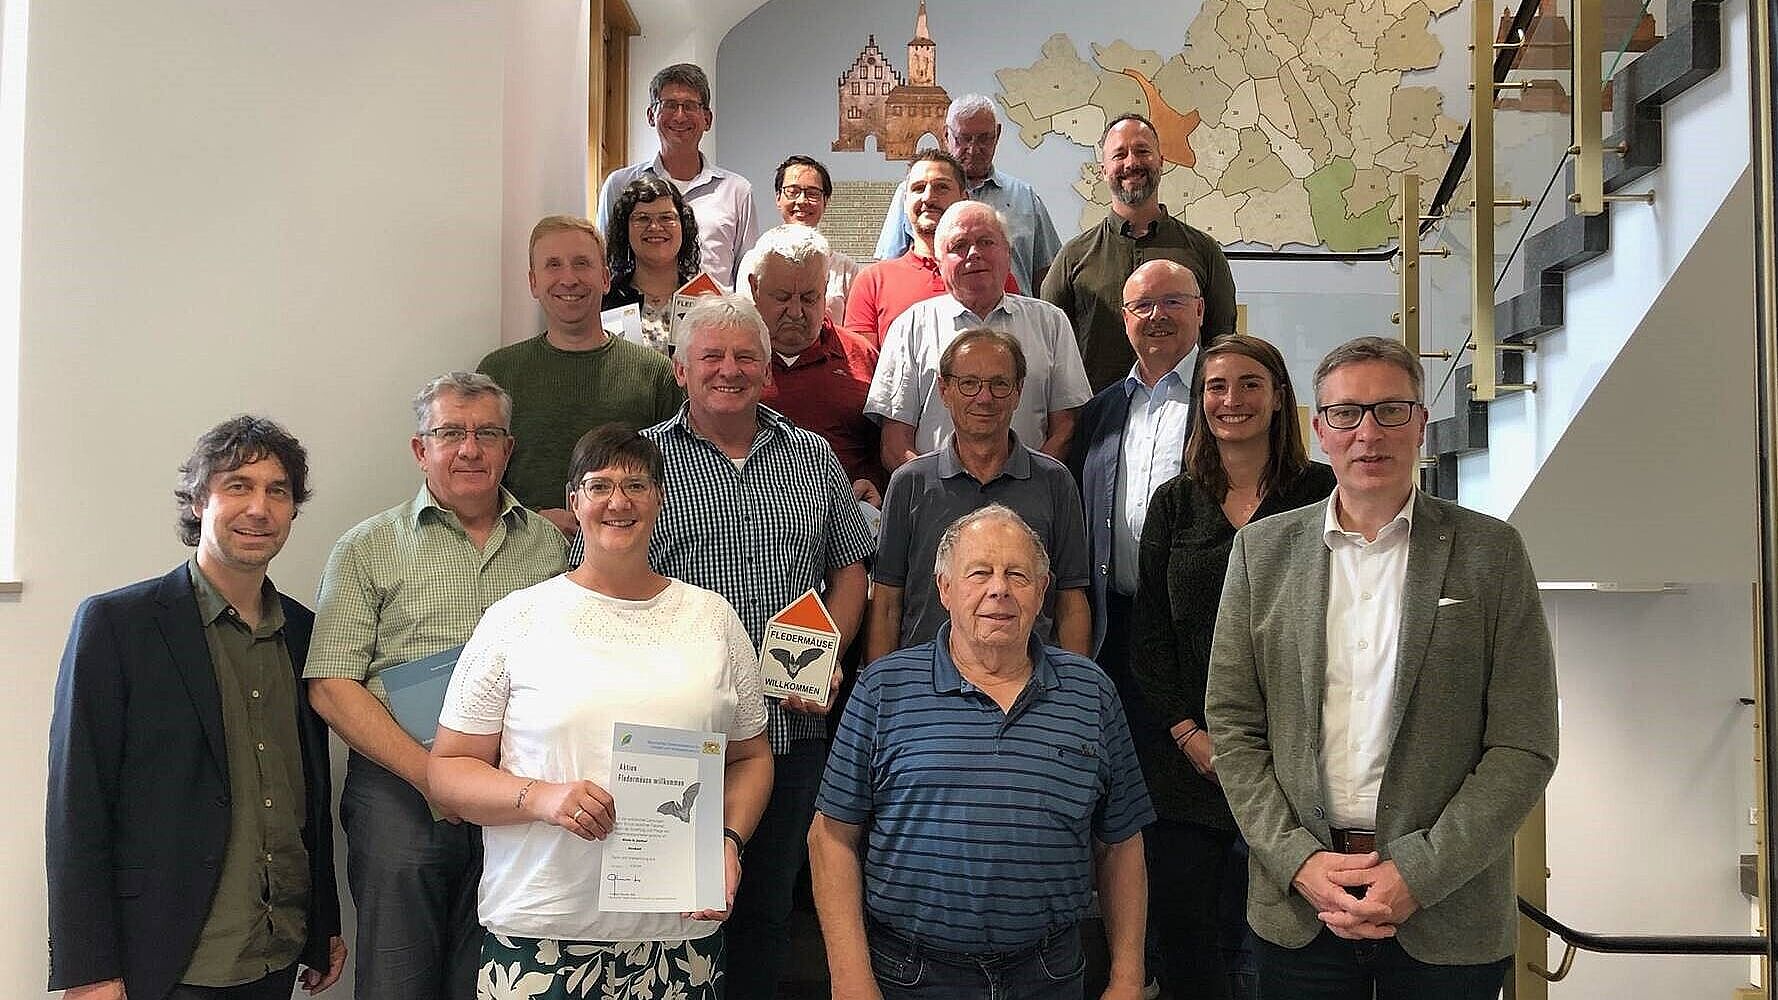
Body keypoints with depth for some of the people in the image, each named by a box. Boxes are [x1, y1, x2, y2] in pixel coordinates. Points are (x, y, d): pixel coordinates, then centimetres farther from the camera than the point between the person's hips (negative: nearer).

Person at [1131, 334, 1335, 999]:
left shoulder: (1319, 493, 2)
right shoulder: (1174, 503, 10)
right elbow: (1148, 629, 7)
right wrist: (1186, 731, -4)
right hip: (1184, 753, 3)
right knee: (1181, 937, 7)